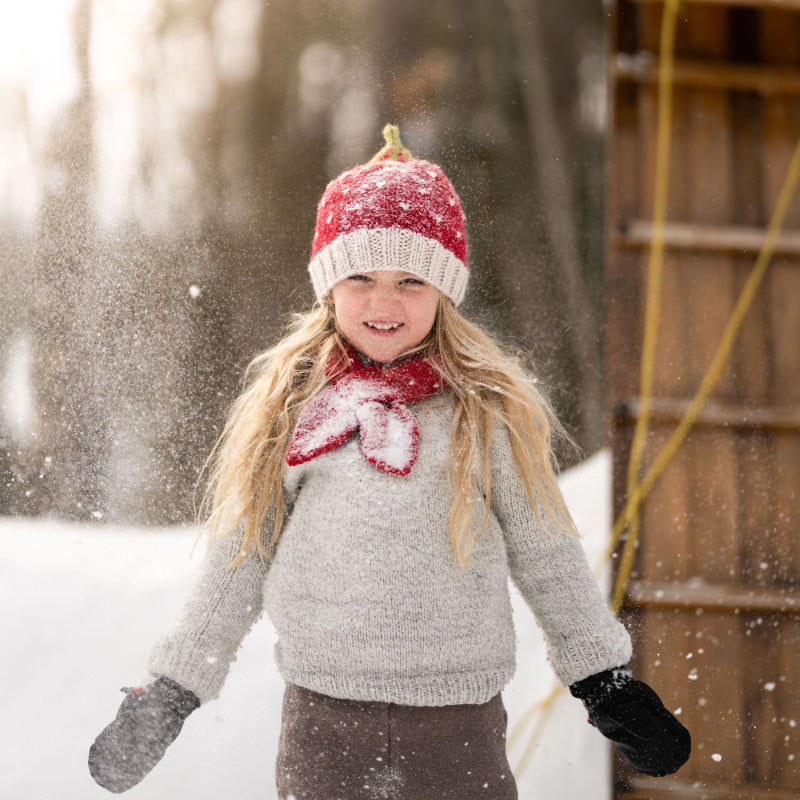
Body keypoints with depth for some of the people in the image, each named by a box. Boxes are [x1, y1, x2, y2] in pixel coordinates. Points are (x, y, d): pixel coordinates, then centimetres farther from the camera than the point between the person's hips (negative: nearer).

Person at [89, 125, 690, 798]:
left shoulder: (488, 408, -1)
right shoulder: (287, 401, 3)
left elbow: (546, 554, 7)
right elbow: (238, 557, 10)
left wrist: (604, 680, 8)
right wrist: (170, 694, 10)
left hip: (456, 724, -1)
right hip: (320, 722, 2)